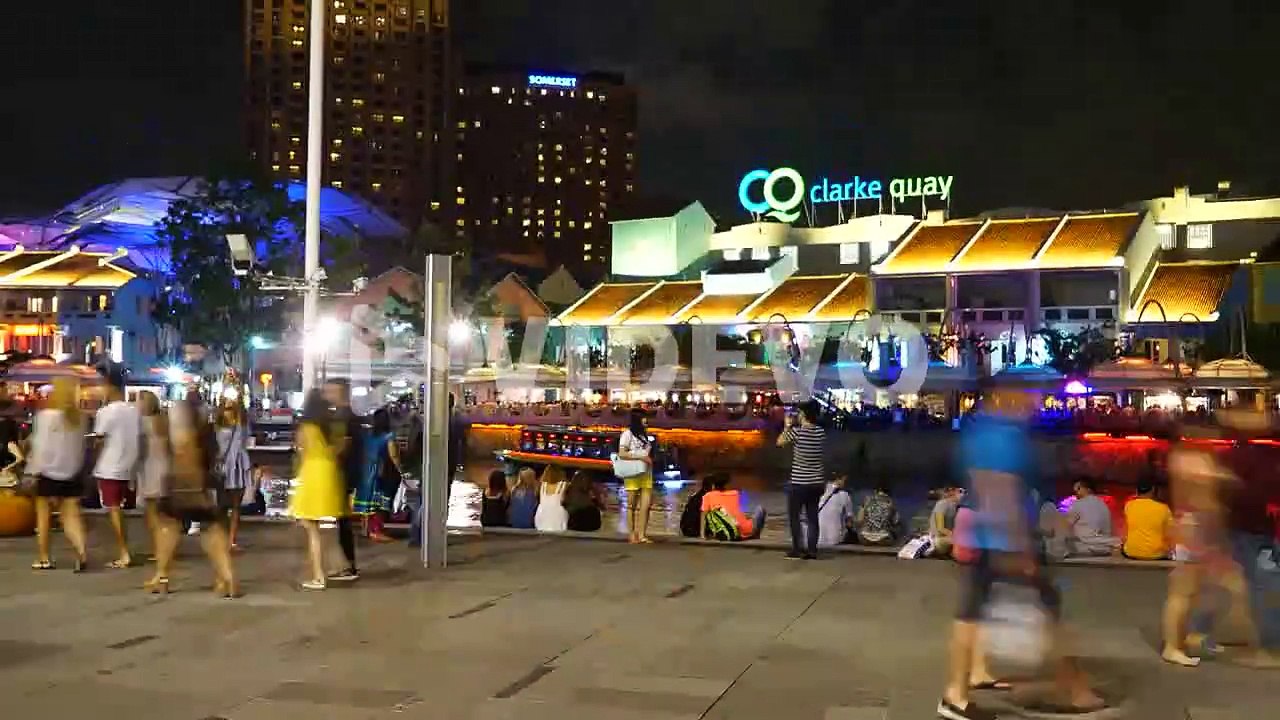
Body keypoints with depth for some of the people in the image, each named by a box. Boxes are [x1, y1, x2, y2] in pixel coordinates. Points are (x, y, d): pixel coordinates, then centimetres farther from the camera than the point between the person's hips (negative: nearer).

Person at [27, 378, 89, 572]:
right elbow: (81, 447, 6)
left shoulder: (46, 416, -11)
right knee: (71, 516, 4)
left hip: (49, 472, -4)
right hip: (71, 473, 4)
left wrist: (34, 470, -6)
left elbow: (41, 446, -12)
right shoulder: (78, 418, 3)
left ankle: (43, 558, 18)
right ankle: (81, 551, -16)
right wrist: (76, 466, 13)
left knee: (44, 517, 10)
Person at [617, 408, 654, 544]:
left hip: (646, 474, 6)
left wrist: (650, 459, 2)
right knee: (632, 505, 0)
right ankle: (632, 534, 5)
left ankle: (642, 535, -2)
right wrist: (641, 456, -17)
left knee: (645, 505, -2)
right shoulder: (628, 433, -3)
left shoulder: (645, 434, 17)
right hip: (633, 475, -6)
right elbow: (621, 453, -12)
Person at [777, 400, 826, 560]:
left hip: (799, 482, -5)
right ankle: (812, 550, 9)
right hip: (816, 482, 5)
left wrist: (788, 426, 11)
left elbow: (779, 442, 3)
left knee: (794, 516, 5)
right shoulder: (821, 433, 1)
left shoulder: (796, 431, -14)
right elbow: (823, 458, 11)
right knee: (812, 516, 9)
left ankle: (797, 550, 4)